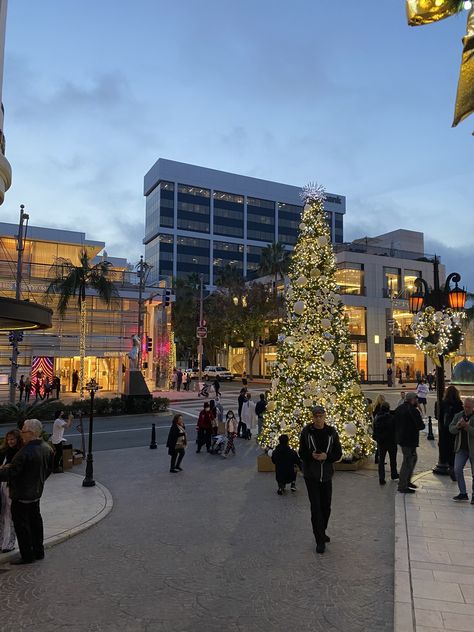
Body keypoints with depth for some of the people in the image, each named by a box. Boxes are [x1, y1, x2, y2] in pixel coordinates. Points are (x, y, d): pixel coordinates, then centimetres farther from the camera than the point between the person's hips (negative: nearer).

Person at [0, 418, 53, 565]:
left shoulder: (25, 452, -28)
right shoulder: (47, 448, -1)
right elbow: (48, 470, 11)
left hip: (22, 495, -8)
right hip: (37, 493, 8)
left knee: (21, 525, 6)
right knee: (35, 522, 19)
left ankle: (27, 556, 15)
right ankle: (38, 551, 30)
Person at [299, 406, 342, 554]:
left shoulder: (332, 432, -2)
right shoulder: (306, 432, -7)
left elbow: (338, 454, 1)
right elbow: (301, 453, -3)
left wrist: (326, 456, -18)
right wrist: (312, 455, -23)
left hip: (327, 475, 3)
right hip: (311, 476, -3)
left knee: (326, 507, 14)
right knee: (316, 507, -6)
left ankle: (322, 532, 37)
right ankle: (320, 540, 4)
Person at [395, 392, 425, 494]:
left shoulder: (399, 408, 10)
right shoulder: (413, 410, -18)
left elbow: (395, 423, 16)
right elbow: (421, 426, -18)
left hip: (401, 438, 9)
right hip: (409, 440, -9)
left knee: (413, 458, 23)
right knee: (407, 462, -1)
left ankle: (407, 481, 29)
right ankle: (402, 486, 5)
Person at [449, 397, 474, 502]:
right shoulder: (458, 416, 5)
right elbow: (451, 429, 1)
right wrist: (457, 426, -18)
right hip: (461, 448, 4)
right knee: (457, 470, -3)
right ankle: (463, 493, 9)